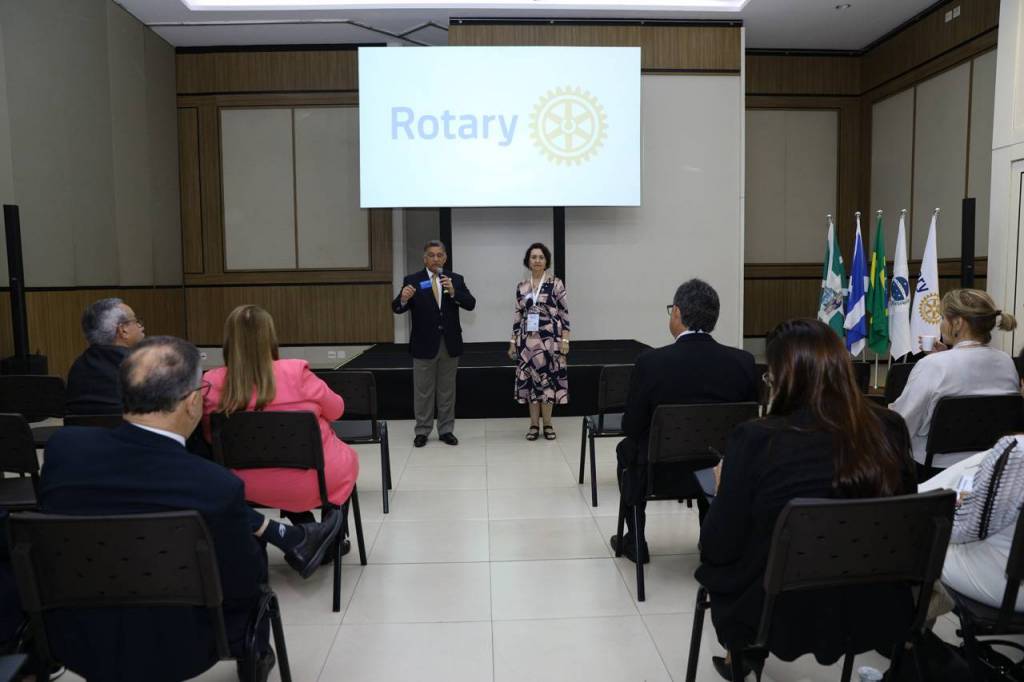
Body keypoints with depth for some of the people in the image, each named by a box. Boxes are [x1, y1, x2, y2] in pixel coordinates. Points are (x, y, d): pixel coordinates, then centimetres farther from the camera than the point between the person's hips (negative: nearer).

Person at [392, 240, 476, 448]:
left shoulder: (455, 279, 4)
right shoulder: (412, 280, -2)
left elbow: (470, 304, -6)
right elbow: (397, 308, -9)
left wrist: (453, 292, -24)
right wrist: (403, 299, -32)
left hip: (450, 343, 2)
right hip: (424, 344, -2)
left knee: (447, 390, 11)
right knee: (423, 391, 6)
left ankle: (446, 430, 21)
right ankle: (422, 431, 18)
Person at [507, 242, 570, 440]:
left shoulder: (556, 284, -2)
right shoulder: (521, 286, 7)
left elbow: (564, 313, -3)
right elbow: (517, 316, 10)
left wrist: (565, 339, -9)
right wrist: (513, 341, 8)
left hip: (550, 339, -3)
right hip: (527, 339, 3)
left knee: (548, 378, 2)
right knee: (530, 379, 5)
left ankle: (547, 424, 15)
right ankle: (534, 424, 15)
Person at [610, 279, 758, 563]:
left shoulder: (650, 362, -20)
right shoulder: (743, 361, -12)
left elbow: (632, 427, -10)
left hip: (664, 468, -2)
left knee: (627, 448, 30)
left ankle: (634, 541, 35)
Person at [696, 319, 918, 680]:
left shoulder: (757, 438, -21)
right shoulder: (889, 428, -9)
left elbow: (717, 547, -12)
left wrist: (727, 486, 5)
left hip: (784, 615, -4)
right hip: (877, 611, 4)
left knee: (716, 565, 25)